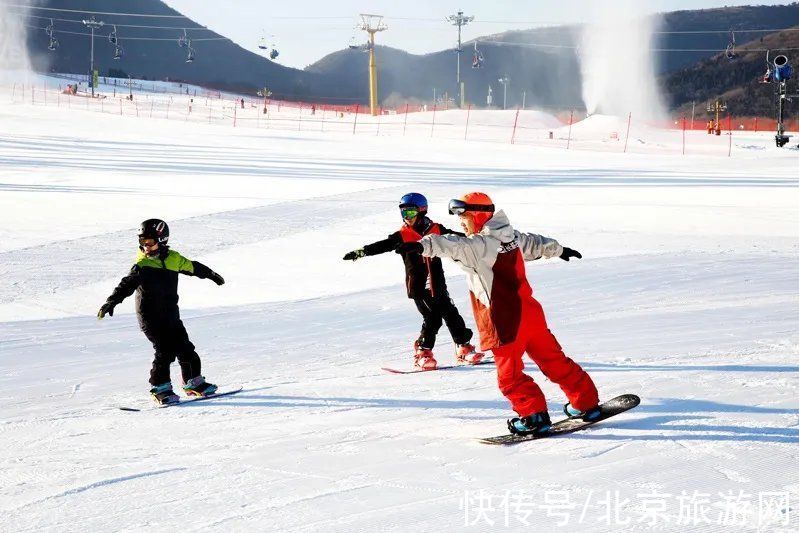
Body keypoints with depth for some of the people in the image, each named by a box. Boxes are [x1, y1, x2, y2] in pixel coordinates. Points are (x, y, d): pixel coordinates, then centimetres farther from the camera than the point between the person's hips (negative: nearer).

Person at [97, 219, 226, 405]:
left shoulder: (173, 259, 4)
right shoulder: (142, 265, -10)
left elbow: (192, 267, 21)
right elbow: (127, 285, -20)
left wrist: (211, 275, 37)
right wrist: (112, 301, -35)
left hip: (171, 314, 5)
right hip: (150, 316, -5)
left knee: (185, 348, 7)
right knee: (165, 350, -14)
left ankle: (193, 382, 25)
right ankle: (160, 388, -2)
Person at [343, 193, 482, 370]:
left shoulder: (436, 230, 3)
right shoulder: (402, 236, -2)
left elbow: (456, 237, 14)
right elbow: (383, 245, -10)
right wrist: (361, 252, -21)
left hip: (437, 285, 3)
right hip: (418, 287, -2)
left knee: (451, 314, 3)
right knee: (432, 319, -9)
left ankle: (463, 348, 18)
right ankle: (423, 352, 5)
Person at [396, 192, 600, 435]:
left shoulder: (480, 245, -14)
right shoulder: (512, 236, 11)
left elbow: (456, 246, -34)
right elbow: (535, 243, 31)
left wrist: (423, 245, -50)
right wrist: (559, 250, 50)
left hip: (505, 320, -8)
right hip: (530, 312, 8)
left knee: (509, 375, 2)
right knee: (554, 360, 19)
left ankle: (534, 415, -2)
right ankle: (587, 403, 27)